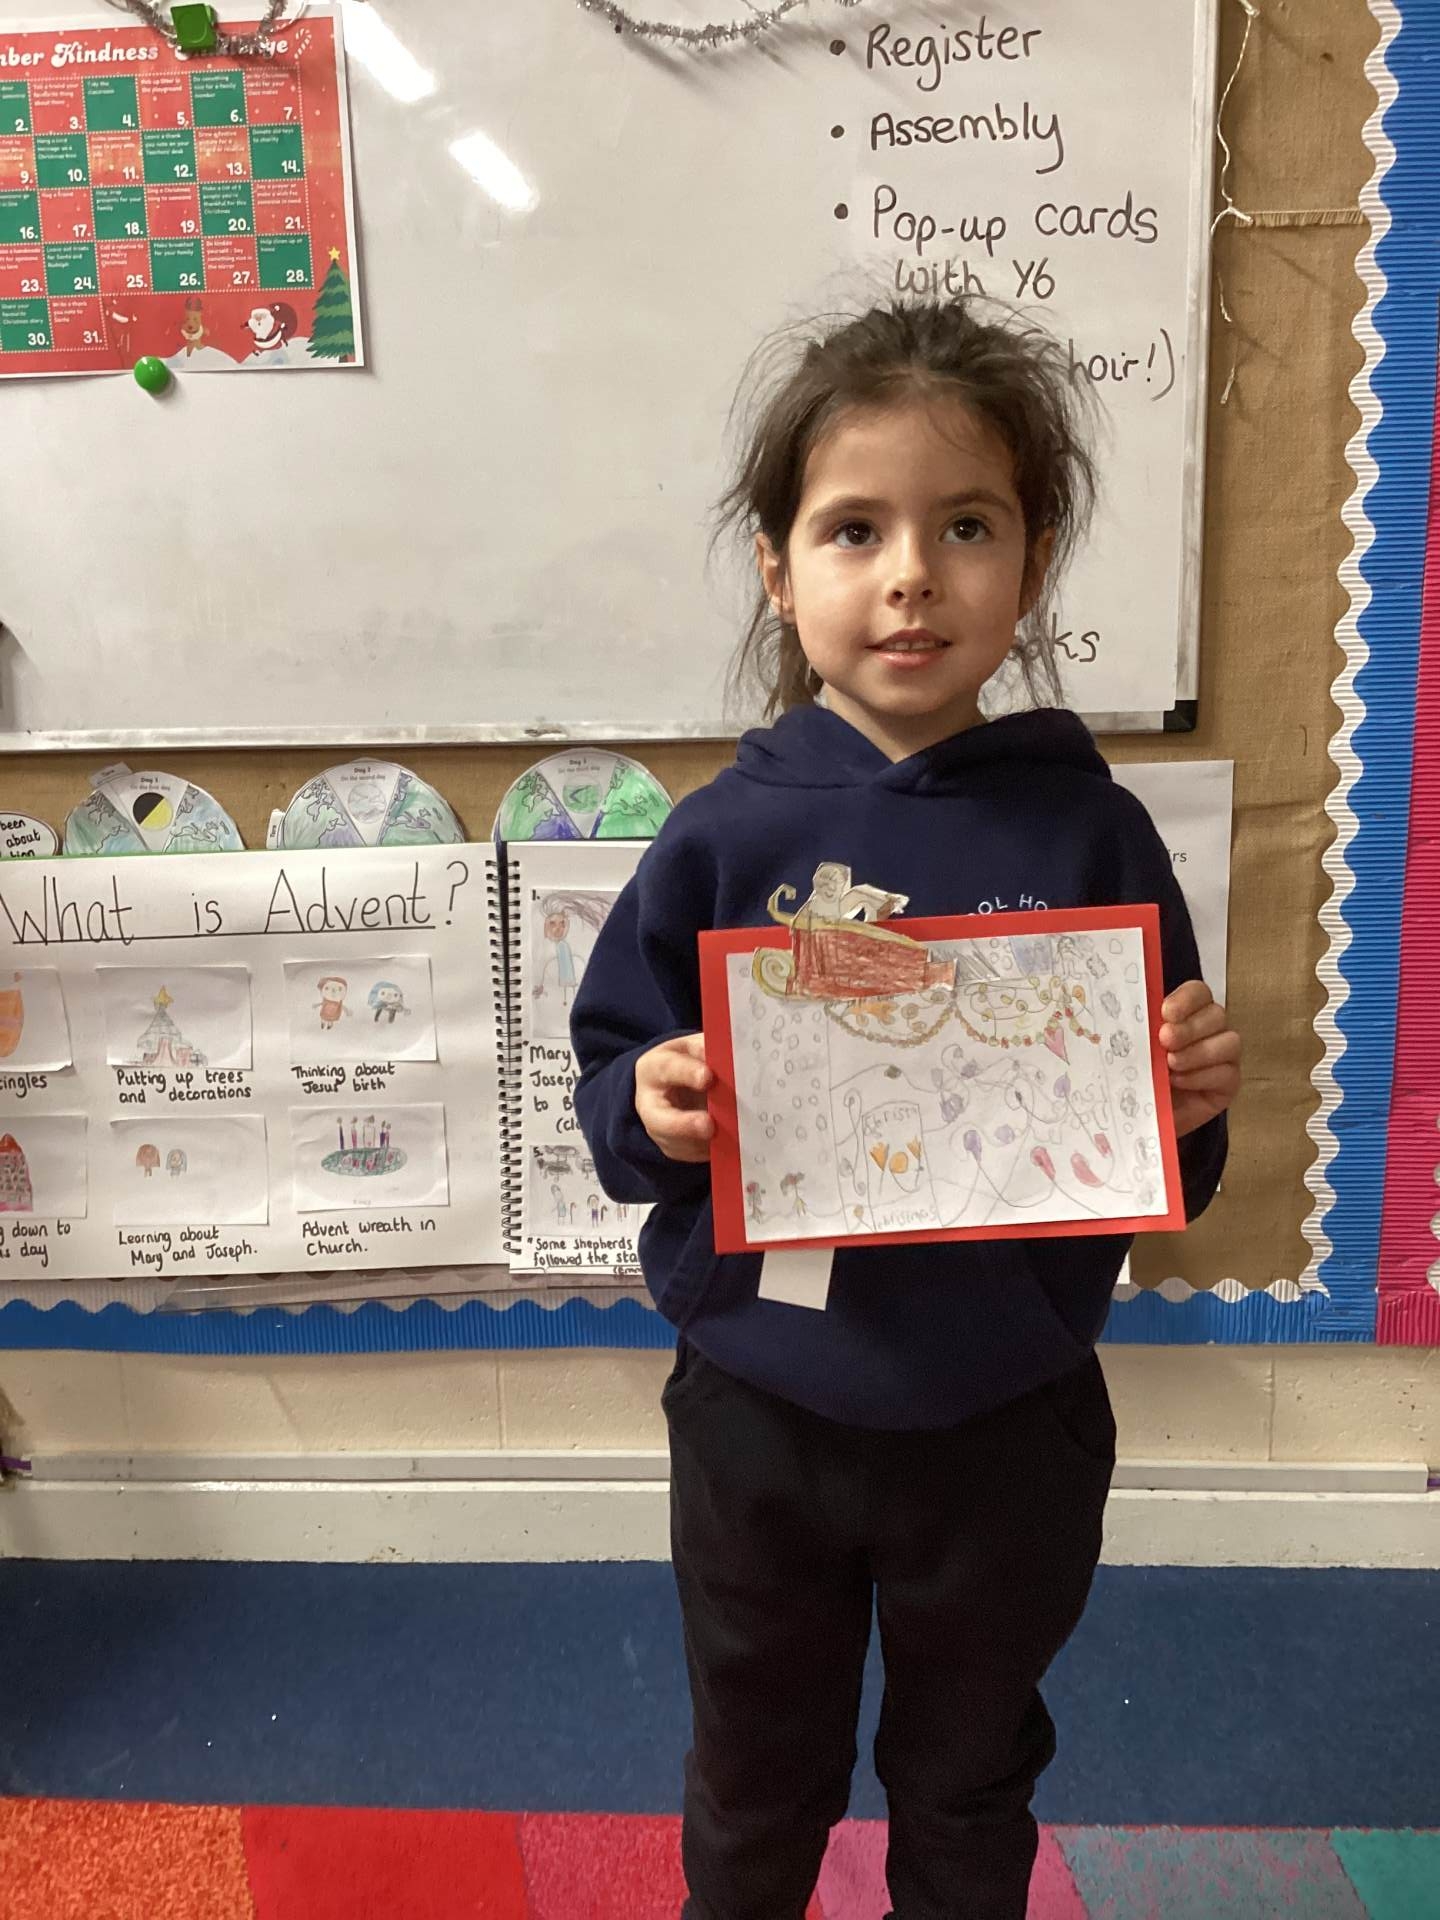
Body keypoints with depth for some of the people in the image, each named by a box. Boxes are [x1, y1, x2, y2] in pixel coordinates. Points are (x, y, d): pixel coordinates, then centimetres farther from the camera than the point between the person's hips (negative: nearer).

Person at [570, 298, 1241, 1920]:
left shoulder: (1090, 833, -10)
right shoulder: (723, 839, -11)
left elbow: (1164, 1171, -2)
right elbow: (616, 1097, -4)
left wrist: (1194, 1103, -22)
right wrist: (650, 1110, -25)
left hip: (1007, 1425, 0)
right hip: (760, 1410, 1)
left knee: (968, 1785, 27)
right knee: (754, 1784, 27)